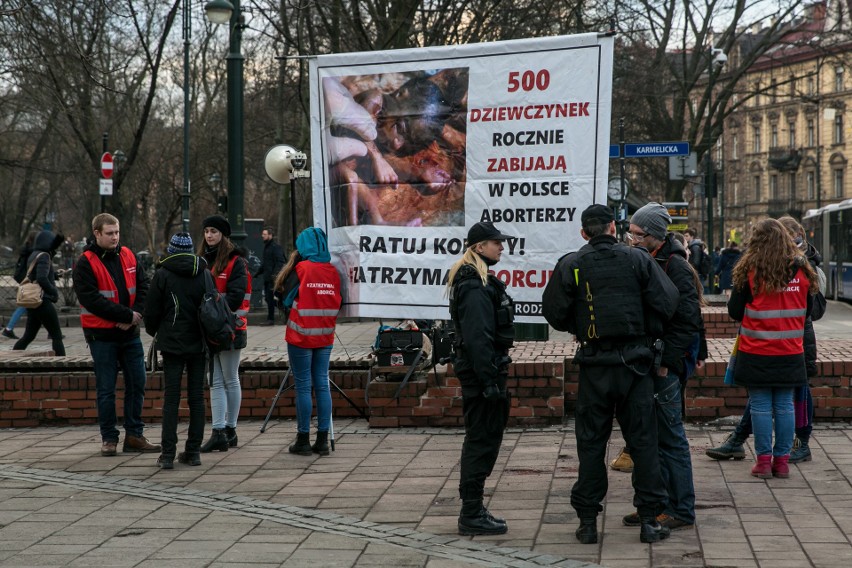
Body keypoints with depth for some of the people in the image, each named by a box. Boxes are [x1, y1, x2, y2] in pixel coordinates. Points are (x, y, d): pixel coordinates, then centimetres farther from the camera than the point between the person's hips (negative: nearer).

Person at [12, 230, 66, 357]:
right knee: (57, 336, -3)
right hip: (43, 301, -9)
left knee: (28, 336, 13)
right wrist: (54, 292, -14)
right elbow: (42, 278, -23)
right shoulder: (43, 256, -13)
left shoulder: (34, 255, 12)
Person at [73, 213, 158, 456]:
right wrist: (127, 315, -19)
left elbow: (143, 287, 4)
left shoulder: (128, 256, 7)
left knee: (137, 384, 7)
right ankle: (109, 438, 11)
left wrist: (136, 314, -14)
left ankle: (134, 436, 16)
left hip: (130, 334, 5)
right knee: (106, 389, 2)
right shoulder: (86, 263, -9)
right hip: (102, 336, -5)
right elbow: (91, 299, -17)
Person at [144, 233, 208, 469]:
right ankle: (193, 451, 8)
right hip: (199, 343, 3)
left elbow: (151, 311, -2)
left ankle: (168, 454, -5)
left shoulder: (162, 275, -6)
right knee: (196, 397, 7)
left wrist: (153, 332, 17)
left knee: (171, 398, -2)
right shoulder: (205, 274, 4)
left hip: (172, 343, -3)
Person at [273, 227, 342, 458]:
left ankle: (303, 440, 3)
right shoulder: (333, 271, 2)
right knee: (322, 385, 7)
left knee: (303, 387, 0)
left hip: (301, 336, -4)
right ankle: (322, 440, 7)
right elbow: (337, 303, 10)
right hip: (324, 336, 4)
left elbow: (285, 294, -1)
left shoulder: (300, 269, -10)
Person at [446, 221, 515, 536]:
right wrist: (490, 382, -24)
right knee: (482, 441, -6)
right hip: (481, 372, -11)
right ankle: (472, 515, 0)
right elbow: (478, 338, -23)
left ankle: (472, 510, 23)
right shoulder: (475, 288, -18)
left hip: (482, 371, 11)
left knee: (482, 439, 16)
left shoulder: (477, 282, 16)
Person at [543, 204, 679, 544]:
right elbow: (666, 303, -6)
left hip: (594, 365, 0)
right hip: (635, 362, 0)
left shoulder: (570, 265, -2)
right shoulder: (638, 259, -2)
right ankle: (649, 520, 9)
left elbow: (554, 314, -2)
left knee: (591, 442, 8)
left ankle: (587, 522, 10)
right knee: (642, 440, 7)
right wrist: (647, 333, 10)